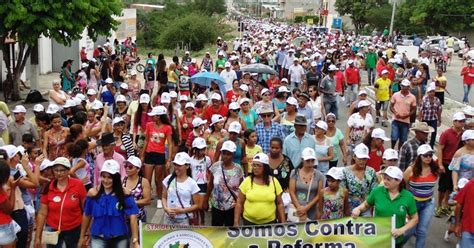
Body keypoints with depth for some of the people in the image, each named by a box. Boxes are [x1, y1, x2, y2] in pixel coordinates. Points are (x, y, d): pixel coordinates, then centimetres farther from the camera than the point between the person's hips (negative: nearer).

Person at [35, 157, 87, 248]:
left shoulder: (78, 185, -12)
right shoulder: (48, 188, -6)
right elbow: (42, 213, -1)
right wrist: (37, 237, -2)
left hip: (74, 230, -1)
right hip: (53, 230, 1)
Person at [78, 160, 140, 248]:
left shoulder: (125, 194, -10)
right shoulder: (93, 193, -6)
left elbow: (132, 217, -12)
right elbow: (87, 216, 6)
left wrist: (135, 241, -16)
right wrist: (82, 237, 13)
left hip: (120, 238, 0)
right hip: (98, 238, 0)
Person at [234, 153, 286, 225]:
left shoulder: (274, 181, -1)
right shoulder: (247, 181, -3)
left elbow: (279, 204, 4)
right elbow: (239, 203, 0)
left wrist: (283, 222, 1)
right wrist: (236, 222, -3)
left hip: (270, 222, 0)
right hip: (249, 222, 0)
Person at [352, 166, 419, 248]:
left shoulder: (408, 197, -10)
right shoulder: (377, 191, -9)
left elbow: (414, 219, -1)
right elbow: (366, 205, 7)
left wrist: (402, 230, -14)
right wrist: (358, 209, -14)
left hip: (396, 240, 0)